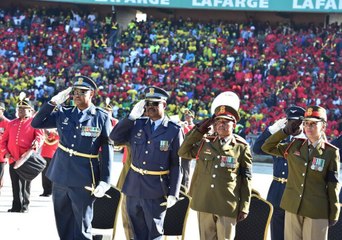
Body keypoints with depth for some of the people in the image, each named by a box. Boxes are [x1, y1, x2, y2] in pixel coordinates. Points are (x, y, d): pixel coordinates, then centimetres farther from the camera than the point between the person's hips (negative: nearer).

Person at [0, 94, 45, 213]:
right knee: (15, 185, 7)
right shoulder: (11, 124, 16)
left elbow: (40, 136, -7)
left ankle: (25, 206, 8)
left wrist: (36, 144, -29)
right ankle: (16, 206, 13)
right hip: (13, 159, 4)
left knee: (25, 184, 1)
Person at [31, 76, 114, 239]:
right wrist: (54, 102, -3)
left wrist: (105, 181, -12)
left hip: (83, 179, -4)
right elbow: (36, 123, 6)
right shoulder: (63, 113, 7)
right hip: (60, 176, 4)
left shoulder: (101, 117, -5)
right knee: (63, 223, 15)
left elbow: (107, 150, -7)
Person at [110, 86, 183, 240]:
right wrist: (132, 116, -7)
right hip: (133, 188, 4)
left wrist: (173, 194, -10)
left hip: (156, 192, -4)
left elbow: (176, 165, -6)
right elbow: (114, 138, 0)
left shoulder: (174, 130, -5)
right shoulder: (137, 124, 7)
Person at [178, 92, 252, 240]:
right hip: (204, 203, 3)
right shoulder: (205, 142, 9)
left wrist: (244, 207, -3)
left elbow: (246, 179, 0)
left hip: (228, 206, -3)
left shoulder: (241, 147, 0)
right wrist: (199, 129, 5)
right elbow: (183, 152, 10)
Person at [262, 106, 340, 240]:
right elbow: (267, 147, 11)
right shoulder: (295, 146, 6)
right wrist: (286, 131, 1)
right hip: (292, 207, 4)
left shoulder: (331, 152, -4)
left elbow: (333, 185, -2)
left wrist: (333, 214, -1)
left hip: (317, 212, -3)